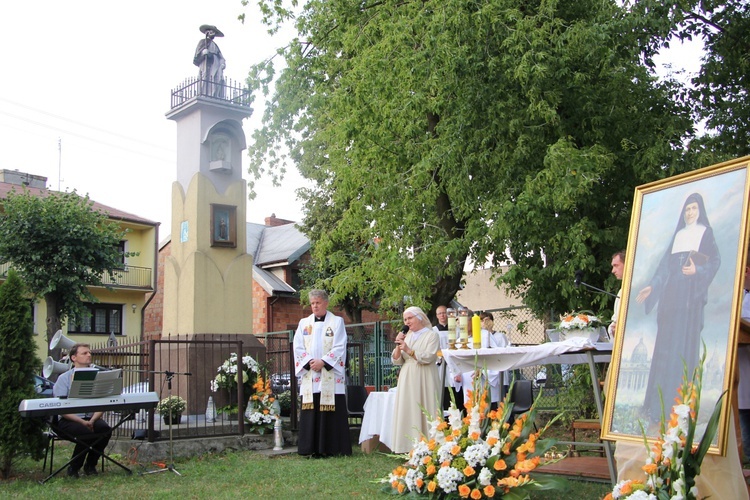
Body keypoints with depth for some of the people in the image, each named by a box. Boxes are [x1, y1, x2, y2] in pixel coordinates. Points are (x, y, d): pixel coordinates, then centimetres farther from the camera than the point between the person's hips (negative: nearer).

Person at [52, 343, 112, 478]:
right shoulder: (64, 378, 1)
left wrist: (93, 420, -17)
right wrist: (82, 422, -19)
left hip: (91, 418, 3)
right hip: (69, 420, -3)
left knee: (106, 429, -27)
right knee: (86, 432, -33)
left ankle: (90, 466, -3)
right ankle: (73, 468, -8)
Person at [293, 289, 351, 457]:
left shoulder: (337, 322, 5)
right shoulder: (304, 323, 14)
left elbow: (339, 347, -4)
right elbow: (298, 347, 6)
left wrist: (323, 362, -13)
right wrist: (309, 362, -9)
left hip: (331, 376, -3)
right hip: (309, 375, 3)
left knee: (332, 412, -4)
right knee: (311, 413, 0)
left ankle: (332, 448, 1)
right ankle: (312, 449, 4)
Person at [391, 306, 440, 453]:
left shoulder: (432, 335, 0)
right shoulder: (406, 336, 15)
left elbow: (428, 357, -12)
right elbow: (396, 360, 12)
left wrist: (409, 350, -16)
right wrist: (398, 346, -4)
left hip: (424, 382, -5)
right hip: (407, 382, 5)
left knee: (424, 414, -6)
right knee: (408, 415, 0)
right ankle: (412, 451, 2)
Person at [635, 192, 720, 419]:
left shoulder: (706, 233, 7)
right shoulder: (678, 235, 21)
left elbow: (715, 261, -4)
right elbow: (665, 265, 18)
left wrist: (697, 270, -22)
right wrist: (652, 287, 11)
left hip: (691, 293, -5)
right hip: (671, 292, 5)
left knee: (684, 343, -10)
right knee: (666, 343, 1)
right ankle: (660, 404, 4)